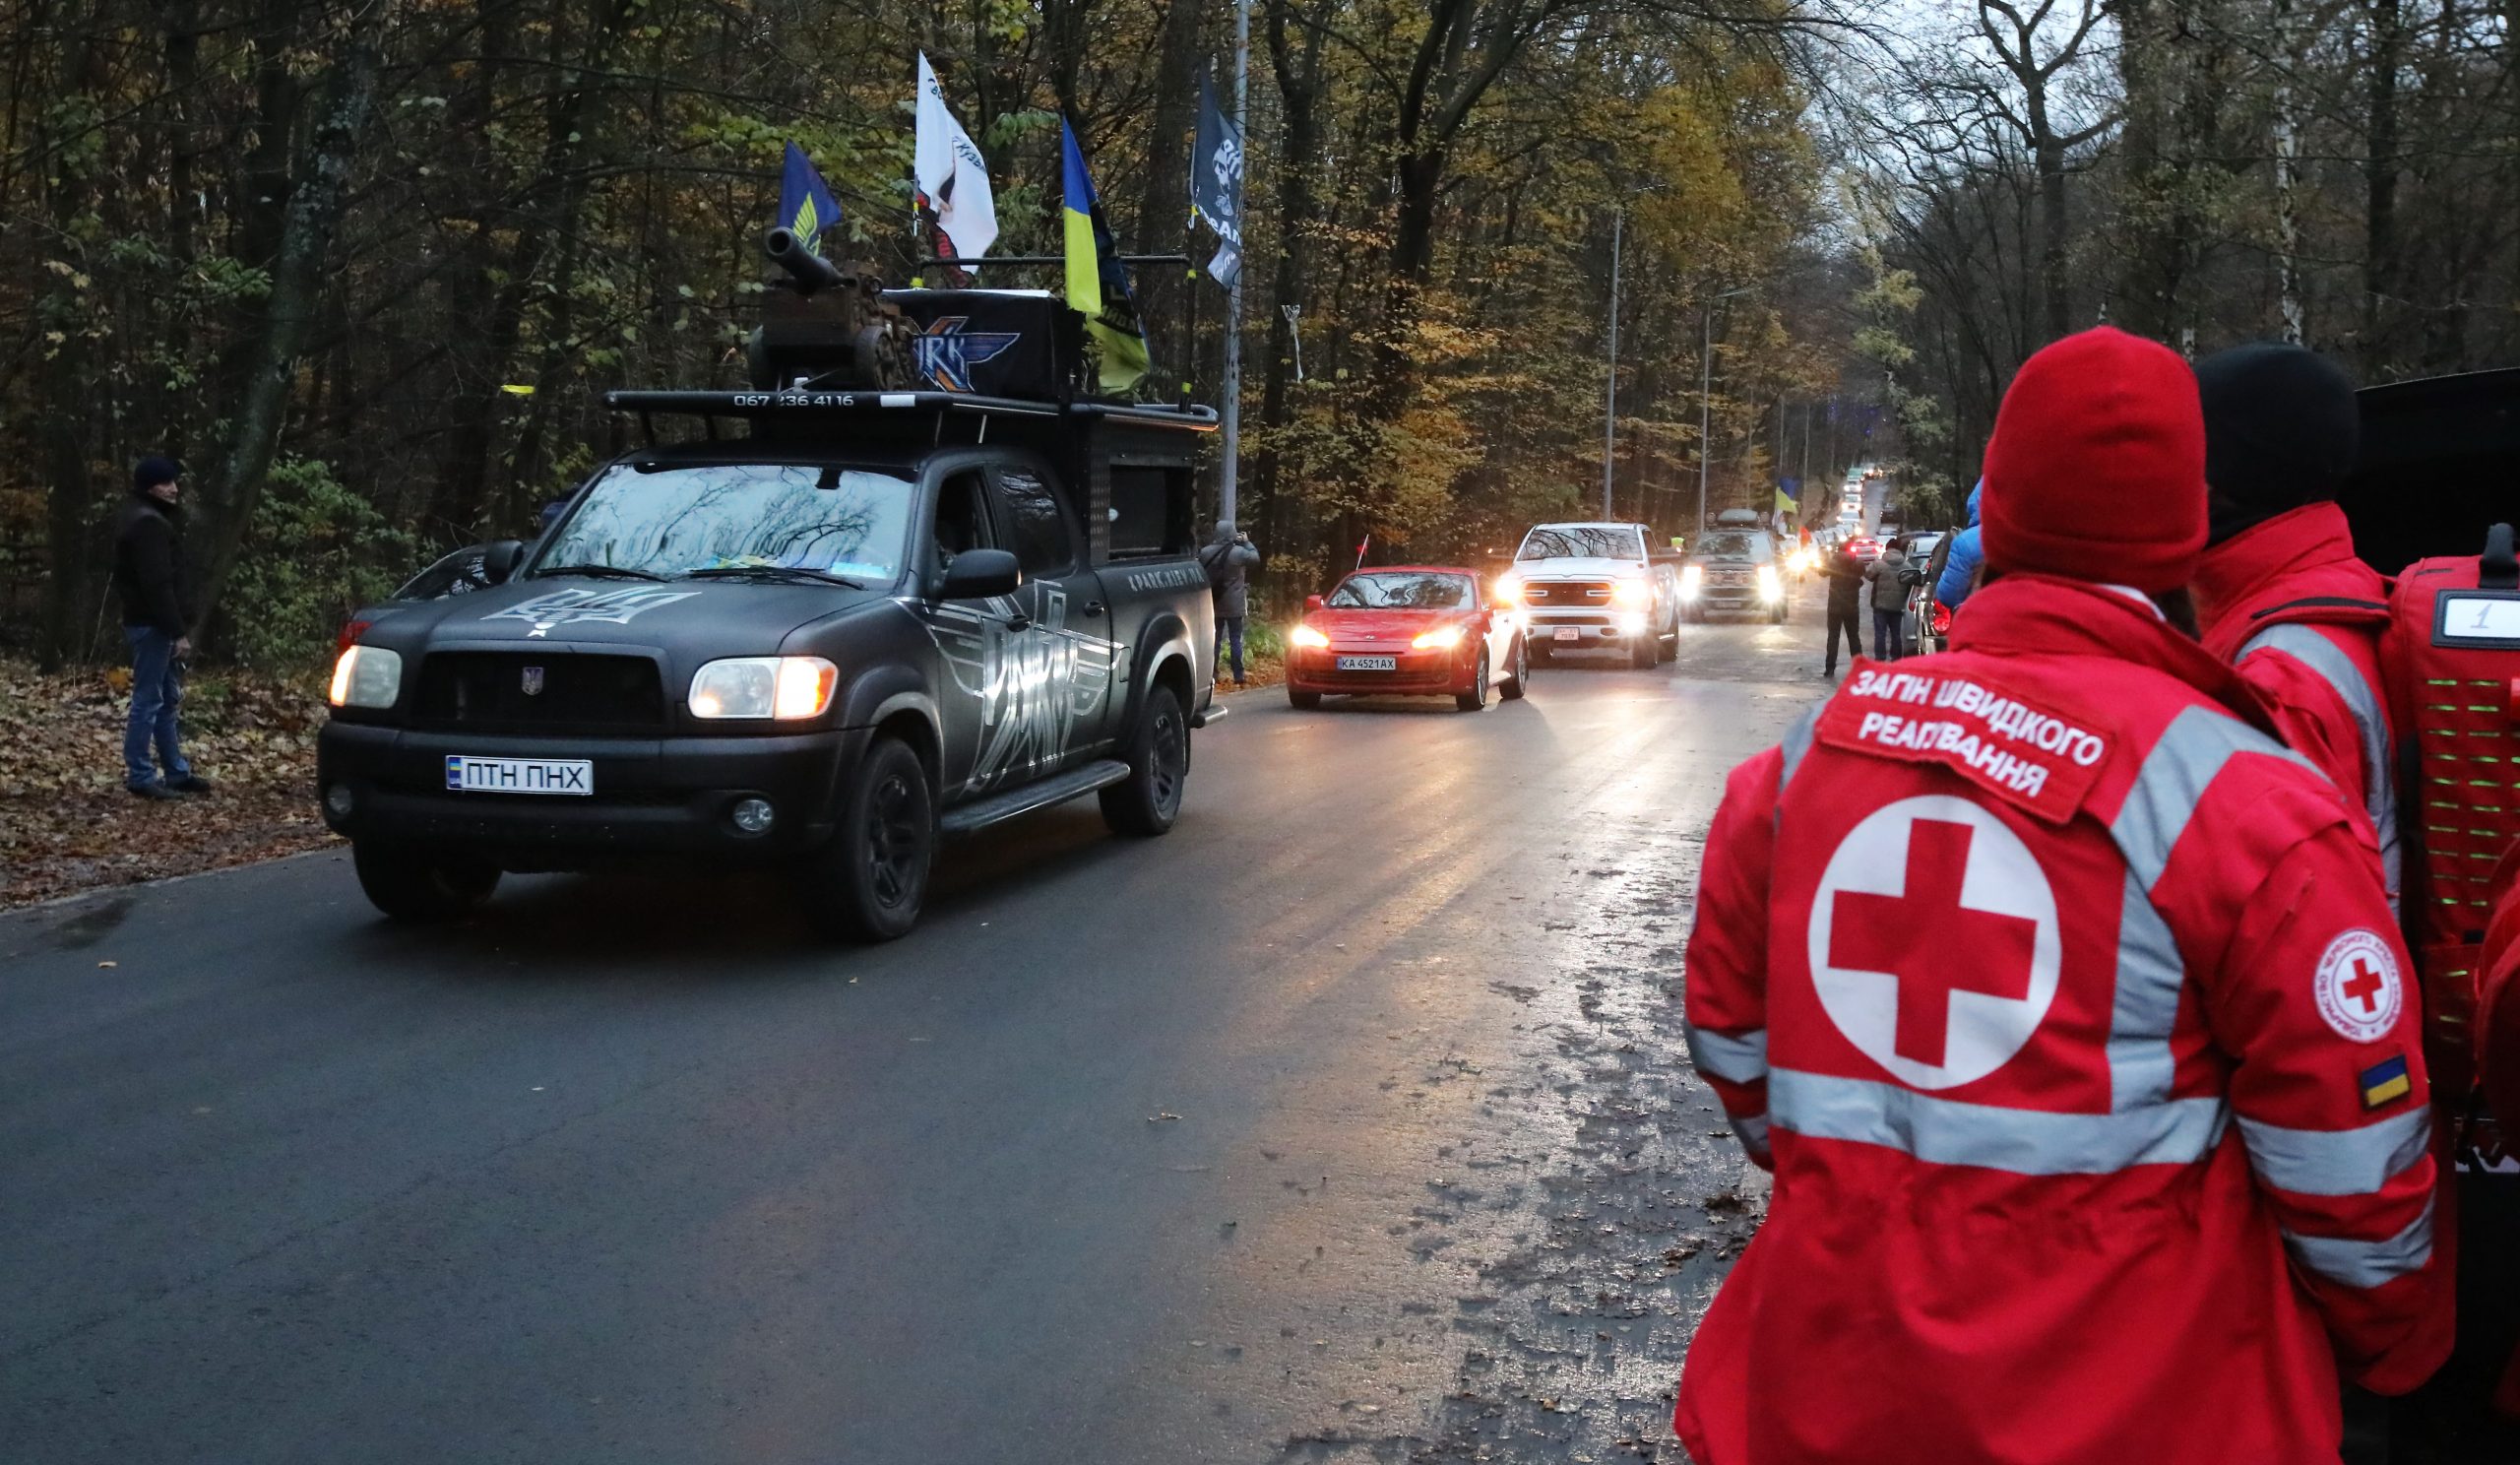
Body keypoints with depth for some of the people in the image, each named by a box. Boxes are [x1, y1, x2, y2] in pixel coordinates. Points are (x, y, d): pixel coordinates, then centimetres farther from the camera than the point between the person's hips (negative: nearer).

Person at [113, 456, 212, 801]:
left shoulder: (145, 516, 16)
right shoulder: (148, 523, -17)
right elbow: (157, 583, -23)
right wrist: (177, 631, -23)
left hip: (150, 621, 11)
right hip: (151, 624, -11)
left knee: (168, 699, 15)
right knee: (148, 700, -7)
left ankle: (176, 771, 22)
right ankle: (140, 776, -3)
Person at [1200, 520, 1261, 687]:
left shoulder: (1205, 552, -6)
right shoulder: (1239, 552, -16)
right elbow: (1255, 558, 0)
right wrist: (1247, 542, 12)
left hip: (1213, 604, 3)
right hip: (1234, 605, -3)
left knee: (1214, 639, 11)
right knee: (1236, 639, 4)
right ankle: (1238, 676, 3)